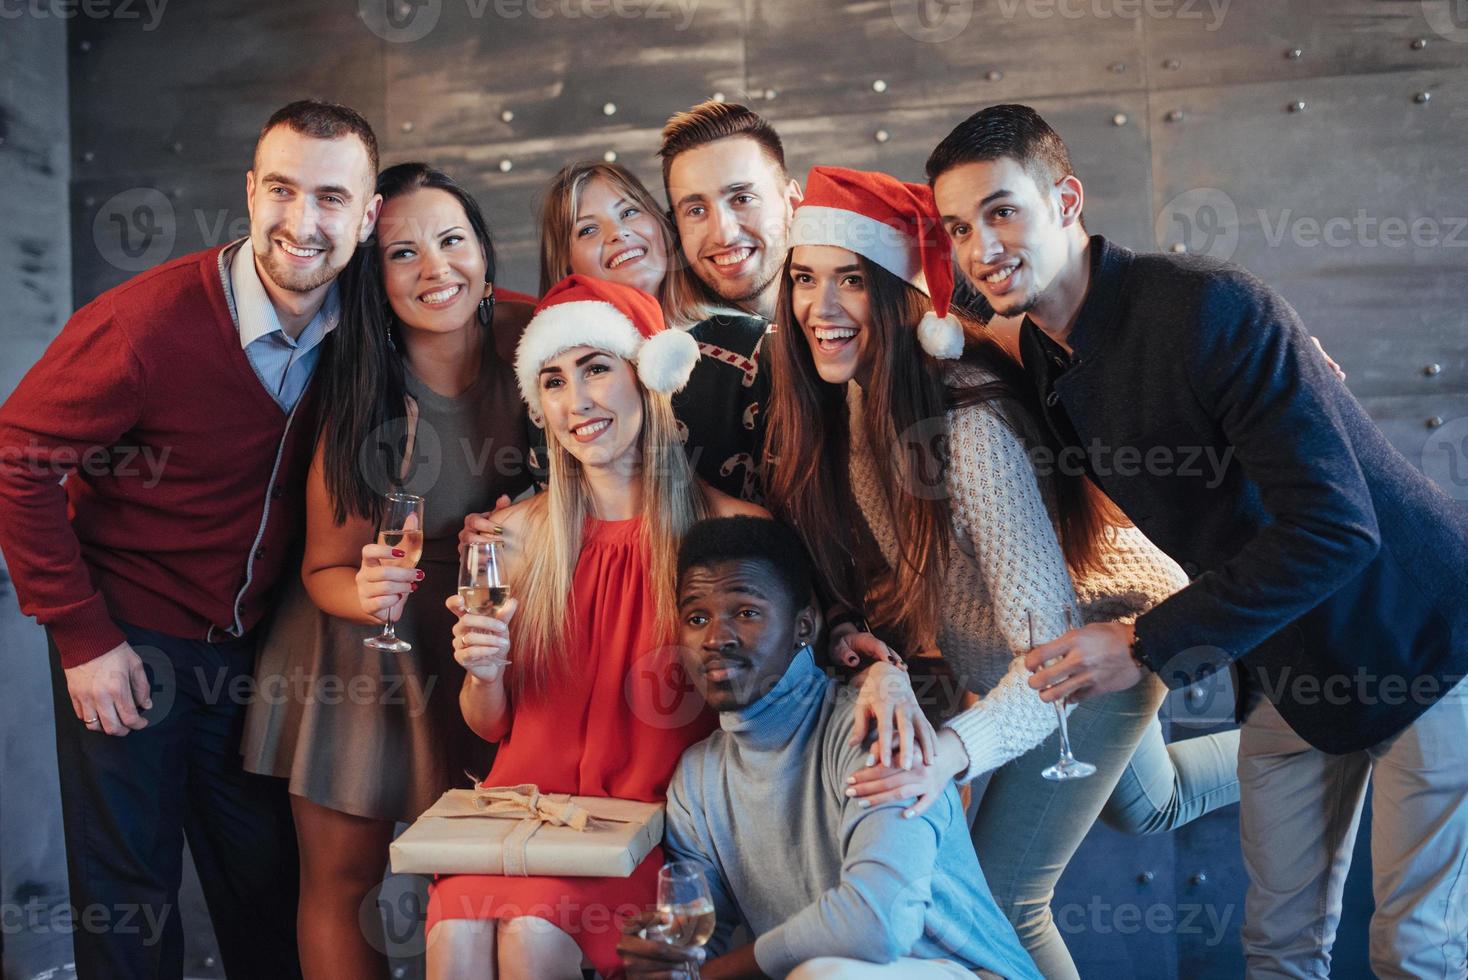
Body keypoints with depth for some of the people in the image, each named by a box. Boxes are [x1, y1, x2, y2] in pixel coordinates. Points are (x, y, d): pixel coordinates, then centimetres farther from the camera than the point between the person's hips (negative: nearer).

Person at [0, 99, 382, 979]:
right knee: (129, 897, 7)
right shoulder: (150, 322, -21)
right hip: (128, 643, -4)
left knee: (269, 891, 14)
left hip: (253, 645, 4)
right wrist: (81, 634, -14)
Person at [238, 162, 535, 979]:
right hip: (359, 650, -1)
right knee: (341, 879, 7)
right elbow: (326, 569, -7)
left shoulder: (531, 347, -12)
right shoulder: (358, 398, -16)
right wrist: (368, 595, -29)